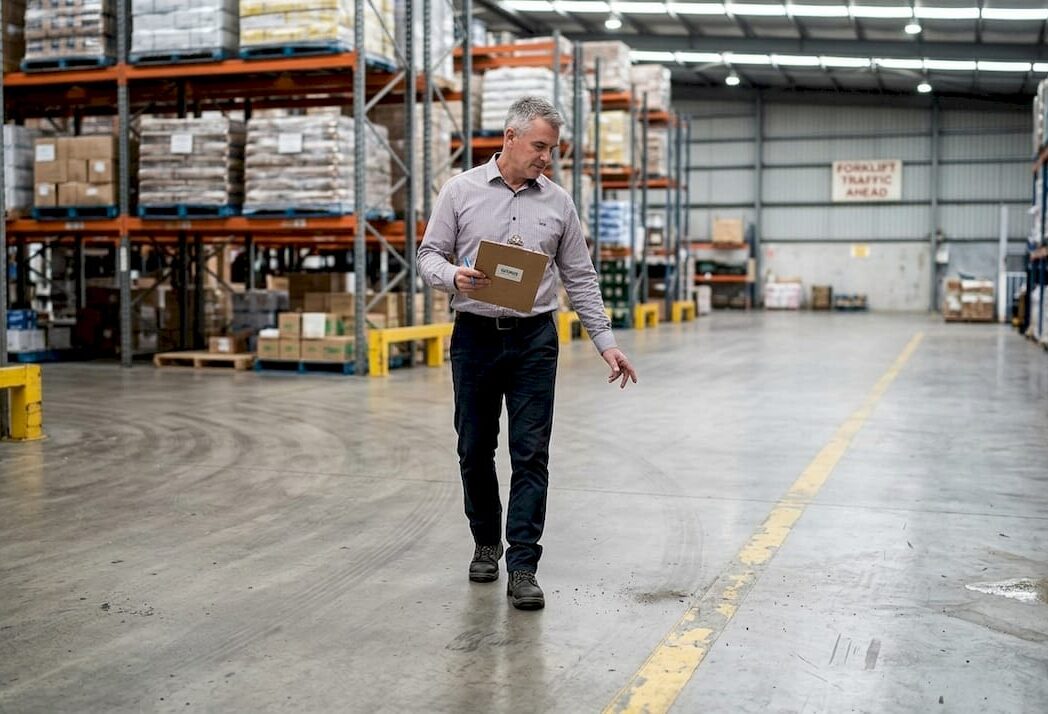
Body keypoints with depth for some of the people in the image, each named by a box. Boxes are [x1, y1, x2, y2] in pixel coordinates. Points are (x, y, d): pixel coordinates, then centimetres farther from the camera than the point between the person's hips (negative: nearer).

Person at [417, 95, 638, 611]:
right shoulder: (461, 191, 1)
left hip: (534, 340, 1)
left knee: (530, 453, -4)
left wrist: (606, 343, 5)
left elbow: (579, 278, 9)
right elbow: (429, 255, 1)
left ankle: (522, 567, 1)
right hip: (475, 336, 0)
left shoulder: (558, 202, 6)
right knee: (475, 450, 9)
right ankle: (486, 544, 31)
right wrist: (453, 276, -22)